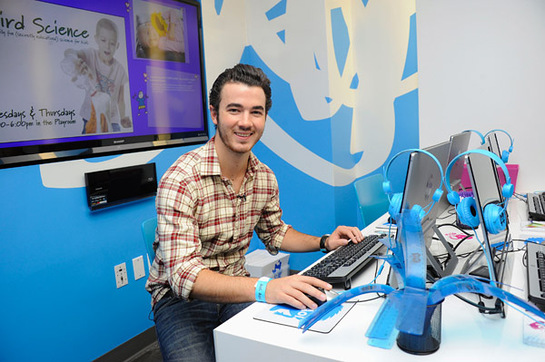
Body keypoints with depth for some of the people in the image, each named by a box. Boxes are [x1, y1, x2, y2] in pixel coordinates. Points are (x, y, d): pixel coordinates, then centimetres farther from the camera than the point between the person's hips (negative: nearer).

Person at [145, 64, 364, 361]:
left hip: (236, 289, 5)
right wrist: (263, 289, -43)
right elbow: (183, 275, -30)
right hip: (181, 299, -4)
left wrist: (325, 242, 2)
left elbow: (275, 233, 17)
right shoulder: (181, 180, -22)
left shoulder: (265, 178, -1)